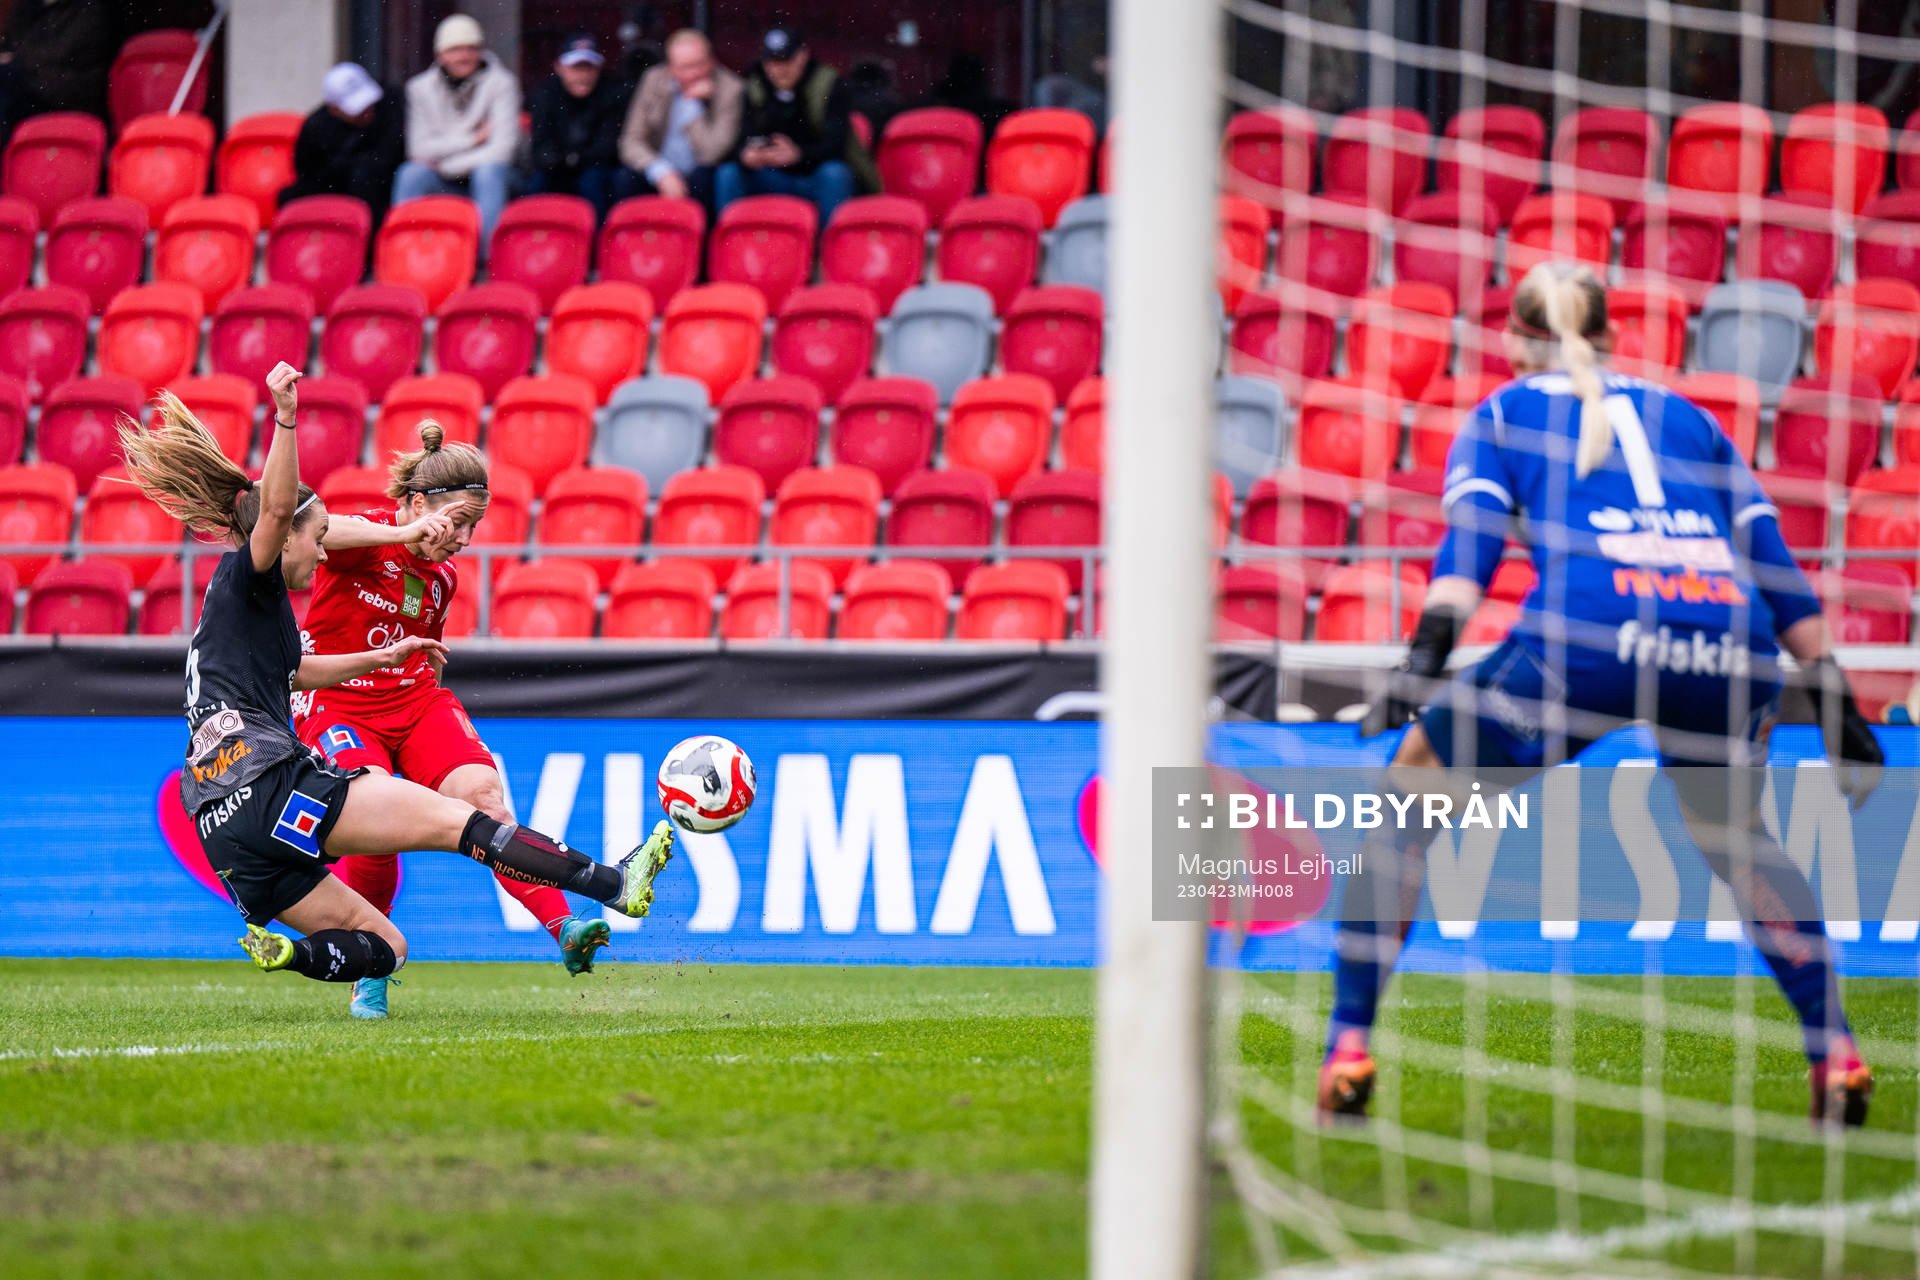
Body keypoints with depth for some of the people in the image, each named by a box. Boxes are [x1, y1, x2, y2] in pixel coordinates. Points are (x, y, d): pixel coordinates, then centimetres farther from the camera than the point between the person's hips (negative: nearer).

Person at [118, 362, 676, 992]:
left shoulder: (230, 610, 27)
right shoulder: (243, 578, 1)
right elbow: (276, 510, -20)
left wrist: (379, 657, 52)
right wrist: (286, 417, -30)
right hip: (270, 782, -9)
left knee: (382, 946, 10)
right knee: (455, 820, -9)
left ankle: (283, 948, -16)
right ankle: (616, 884, -16)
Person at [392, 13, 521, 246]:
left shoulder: (501, 83, -5)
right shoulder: (421, 88, 3)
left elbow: (502, 149, -13)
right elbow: (421, 148, -5)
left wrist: (445, 165, -14)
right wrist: (473, 139, -11)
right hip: (443, 184, 2)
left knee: (489, 171, -34)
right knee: (410, 174, -27)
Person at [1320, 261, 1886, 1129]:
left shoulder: (1503, 414, 23)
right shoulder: (1681, 416, 32)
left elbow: (1472, 534, 4)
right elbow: (1770, 558, 25)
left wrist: (1428, 652, -8)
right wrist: (1831, 694, 25)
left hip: (1591, 628, -3)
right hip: (1730, 636, 3)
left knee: (1408, 793, 16)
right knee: (1731, 836, 31)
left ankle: (1348, 1050, 5)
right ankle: (1834, 1053, 17)